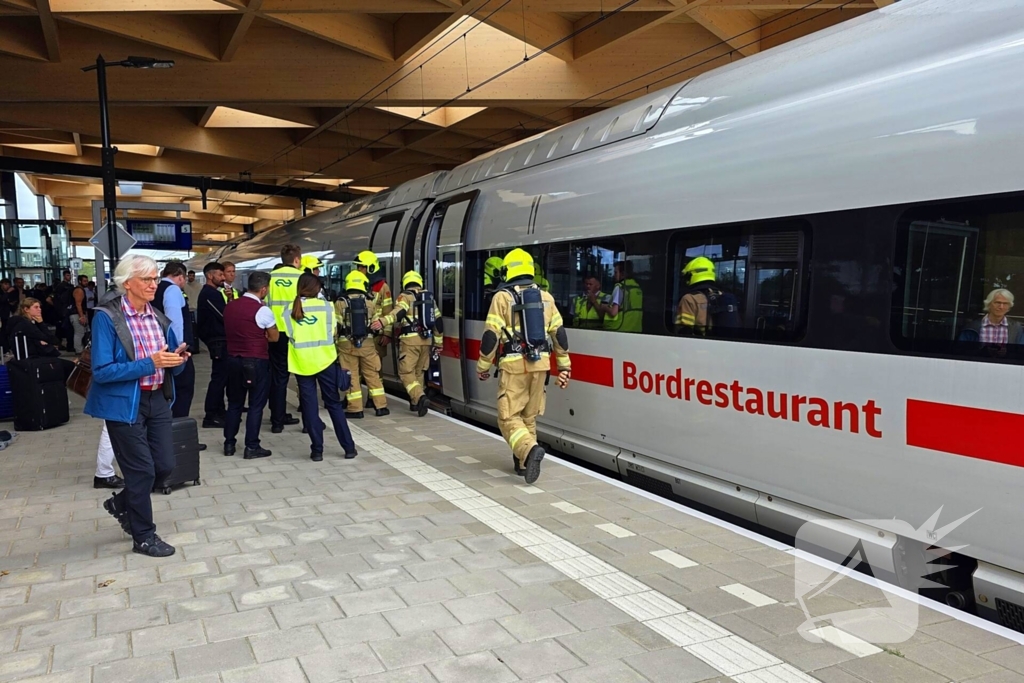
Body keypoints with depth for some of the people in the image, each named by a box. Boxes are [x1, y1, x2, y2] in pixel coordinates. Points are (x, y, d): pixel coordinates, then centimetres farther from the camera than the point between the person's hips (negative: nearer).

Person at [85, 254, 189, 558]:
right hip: (125, 403, -6)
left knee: (165, 464, 9)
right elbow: (101, 371, -20)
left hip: (157, 400, 6)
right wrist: (149, 364, -26)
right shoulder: (107, 317, -14)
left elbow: (170, 362, 12)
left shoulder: (159, 318, 6)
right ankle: (144, 537, 22)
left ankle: (121, 503, 38)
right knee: (141, 470, 3)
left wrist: (178, 359, -11)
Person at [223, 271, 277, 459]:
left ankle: (229, 444, 20)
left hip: (233, 359, 6)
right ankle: (252, 447, 5)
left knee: (234, 403, 15)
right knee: (256, 405, 3)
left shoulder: (229, 307, 4)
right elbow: (274, 337, -6)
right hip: (256, 361, -6)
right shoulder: (262, 310, -15)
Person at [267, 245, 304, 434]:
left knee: (278, 376, 11)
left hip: (277, 333, 2)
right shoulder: (302, 277, -5)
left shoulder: (271, 277, 2)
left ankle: (277, 420, 13)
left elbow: (265, 303, 5)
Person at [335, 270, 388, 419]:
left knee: (351, 376, 5)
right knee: (373, 375, 10)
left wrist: (334, 344, 8)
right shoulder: (369, 303, 0)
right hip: (367, 343, 2)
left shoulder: (340, 303, -4)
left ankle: (355, 409, 7)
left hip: (347, 344, -1)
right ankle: (381, 406, 13)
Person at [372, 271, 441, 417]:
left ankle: (420, 397, -20)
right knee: (418, 372, 18)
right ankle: (415, 402, 23)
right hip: (426, 340, 6)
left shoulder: (405, 296, -2)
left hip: (411, 340, -6)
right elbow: (438, 321, 16)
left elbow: (398, 313, -23)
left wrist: (383, 321, -37)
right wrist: (438, 343, 22)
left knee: (406, 372, -1)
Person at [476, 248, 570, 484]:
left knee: (509, 416, 1)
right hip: (540, 363, 5)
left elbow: (491, 335, -8)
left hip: (514, 365, -5)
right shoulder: (545, 297, 8)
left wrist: (483, 366, 4)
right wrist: (564, 366, 15)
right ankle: (524, 462, 21)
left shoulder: (502, 297, -5)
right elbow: (559, 333, 8)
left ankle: (530, 450, -22)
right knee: (529, 415, 17)